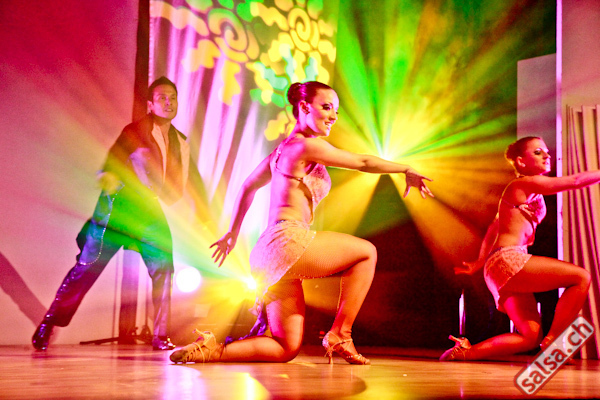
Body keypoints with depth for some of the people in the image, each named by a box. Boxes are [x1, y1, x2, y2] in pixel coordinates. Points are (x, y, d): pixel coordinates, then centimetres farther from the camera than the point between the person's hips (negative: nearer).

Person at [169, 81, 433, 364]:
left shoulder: (284, 148, 22)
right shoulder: (307, 145, -6)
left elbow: (248, 186, 29)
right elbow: (362, 162, -2)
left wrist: (233, 233, 34)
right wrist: (406, 169, 10)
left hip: (271, 251, 9)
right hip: (288, 240, -9)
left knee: (286, 349, 10)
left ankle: (208, 350, 3)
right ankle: (340, 335, 1)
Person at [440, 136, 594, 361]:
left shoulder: (525, 192, 25)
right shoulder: (525, 184, -3)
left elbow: (494, 228, 27)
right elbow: (575, 180, -8)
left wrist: (480, 263, 28)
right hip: (508, 260, -10)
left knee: (531, 337, 4)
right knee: (581, 278, -15)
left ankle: (464, 352, 3)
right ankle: (551, 344, -12)